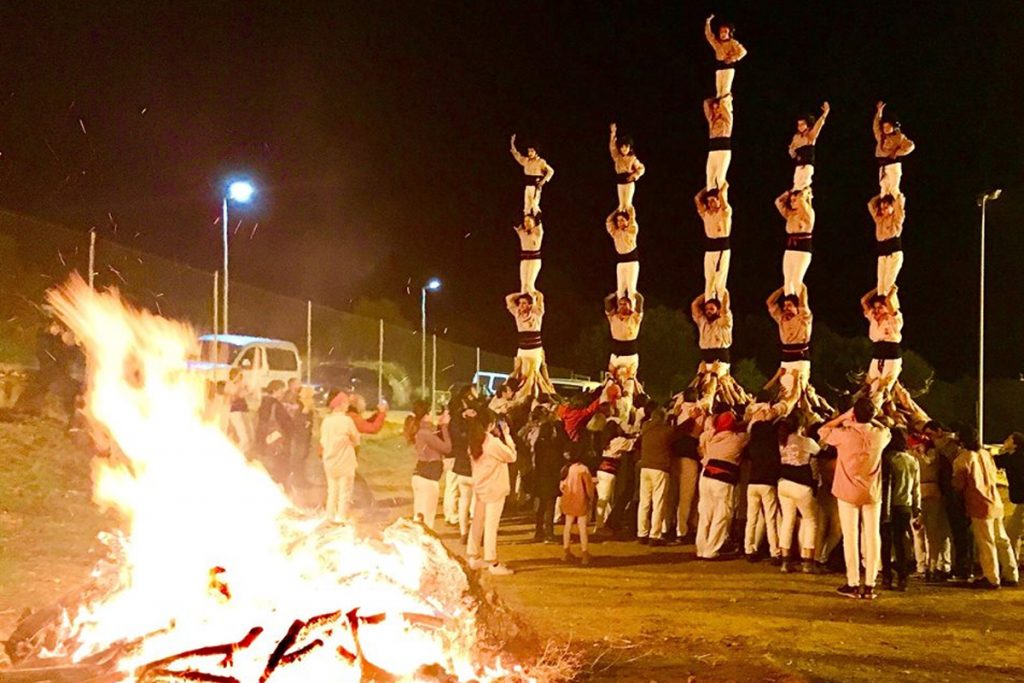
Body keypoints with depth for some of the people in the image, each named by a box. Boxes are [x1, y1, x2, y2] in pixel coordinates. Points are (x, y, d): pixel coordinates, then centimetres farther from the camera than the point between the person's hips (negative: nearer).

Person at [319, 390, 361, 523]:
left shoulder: (326, 420, -2)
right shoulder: (346, 420, -17)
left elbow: (323, 442, 5)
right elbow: (356, 440, -6)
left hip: (329, 463, 5)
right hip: (345, 462, -5)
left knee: (332, 490, 17)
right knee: (345, 491, 4)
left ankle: (329, 516, 21)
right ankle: (341, 517, 3)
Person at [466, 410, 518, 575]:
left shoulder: (475, 442, 4)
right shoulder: (494, 442, -20)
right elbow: (512, 456, -11)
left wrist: (499, 436, 8)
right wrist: (506, 435, -6)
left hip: (479, 487, 8)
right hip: (494, 489, -7)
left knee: (477, 522, 13)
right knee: (491, 525, -3)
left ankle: (474, 557, 21)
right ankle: (492, 563, 1)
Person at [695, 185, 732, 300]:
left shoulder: (725, 212, -1)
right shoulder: (706, 214, 13)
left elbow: (721, 195, -14)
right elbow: (697, 198, 8)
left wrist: (725, 187, 5)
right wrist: (708, 188, 15)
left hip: (722, 249, -6)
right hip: (709, 250, 6)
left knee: (720, 283, -10)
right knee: (709, 282, 5)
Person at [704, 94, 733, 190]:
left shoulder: (727, 118, 3)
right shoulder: (712, 119, 17)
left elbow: (723, 103, -6)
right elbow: (706, 102, 15)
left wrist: (728, 97, 12)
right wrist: (718, 98, 19)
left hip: (724, 151, -6)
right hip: (712, 152, 6)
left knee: (720, 179, -14)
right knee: (709, 179, -1)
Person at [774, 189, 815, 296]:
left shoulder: (808, 214, -5)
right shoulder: (790, 215, 13)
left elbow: (801, 200, -21)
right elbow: (778, 202, 15)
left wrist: (806, 191, -2)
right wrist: (789, 192, 13)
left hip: (802, 253, -7)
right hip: (789, 252, 7)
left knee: (796, 281, -15)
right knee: (787, 281, 3)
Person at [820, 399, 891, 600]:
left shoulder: (845, 434, -15)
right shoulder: (880, 435, -6)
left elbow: (823, 431, 4)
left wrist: (843, 417, 6)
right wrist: (871, 419, 14)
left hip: (849, 492, -2)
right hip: (872, 493, 2)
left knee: (851, 537, 3)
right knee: (872, 537, 5)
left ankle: (853, 584, 2)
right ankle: (869, 585, 5)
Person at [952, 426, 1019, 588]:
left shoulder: (962, 459, -11)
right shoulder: (985, 454, 7)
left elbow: (958, 485, -7)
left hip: (979, 505, -6)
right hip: (995, 503, 6)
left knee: (986, 543, 0)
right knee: (1002, 540, 12)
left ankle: (992, 578, 3)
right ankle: (1010, 575, 16)